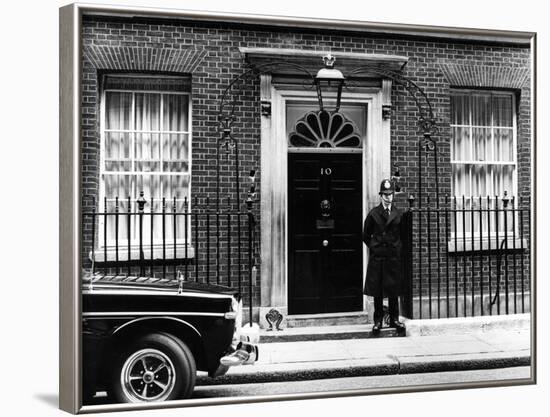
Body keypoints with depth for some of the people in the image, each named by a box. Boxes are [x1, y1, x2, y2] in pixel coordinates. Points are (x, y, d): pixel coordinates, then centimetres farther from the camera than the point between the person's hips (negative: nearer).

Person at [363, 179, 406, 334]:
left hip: (394, 257, 1)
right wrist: (373, 247, 3)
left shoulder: (399, 214, 5)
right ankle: (378, 320, 12)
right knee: (377, 291, 3)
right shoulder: (373, 214, 2)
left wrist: (398, 248, 5)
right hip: (376, 257, -1)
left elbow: (403, 235, 14)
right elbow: (366, 235, 11)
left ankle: (394, 319, 16)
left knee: (394, 291, 5)